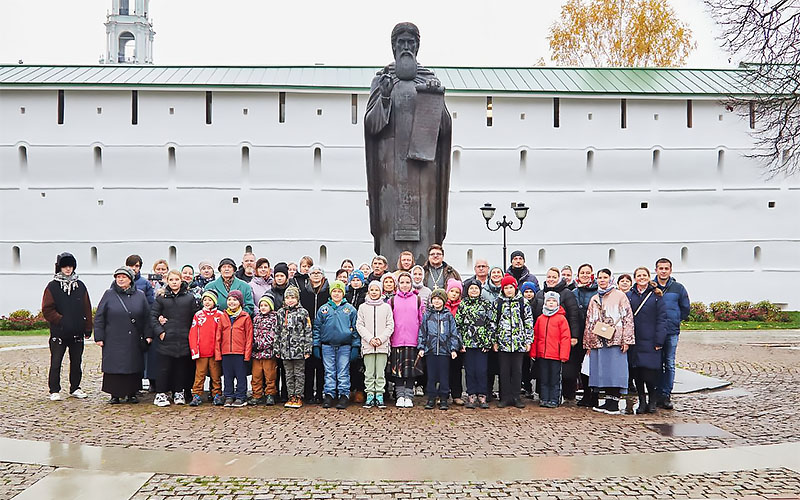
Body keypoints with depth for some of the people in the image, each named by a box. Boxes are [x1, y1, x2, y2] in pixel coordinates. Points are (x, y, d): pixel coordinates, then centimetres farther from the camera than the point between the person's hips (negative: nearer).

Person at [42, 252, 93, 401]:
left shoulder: (80, 286, 7)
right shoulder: (52, 286, -1)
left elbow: (87, 309, 8)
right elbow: (47, 310, -6)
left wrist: (88, 328, 5)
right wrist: (61, 320, -14)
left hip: (77, 333, 3)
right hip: (58, 333, -3)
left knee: (76, 362, 11)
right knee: (56, 363, 1)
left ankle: (75, 388, 21)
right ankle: (54, 391, 10)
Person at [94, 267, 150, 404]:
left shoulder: (140, 295, 7)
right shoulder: (109, 295, 3)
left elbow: (146, 317, 9)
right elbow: (99, 317, 2)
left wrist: (147, 335, 2)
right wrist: (99, 337, -3)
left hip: (134, 341, 1)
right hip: (113, 340, -1)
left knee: (133, 367, 5)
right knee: (114, 367, 0)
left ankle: (131, 394, 16)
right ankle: (115, 395, 12)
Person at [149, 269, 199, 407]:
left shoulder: (190, 297, 7)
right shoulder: (161, 297, 5)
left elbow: (195, 317, 8)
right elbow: (153, 316, 4)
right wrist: (159, 331, -6)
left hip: (184, 340, 1)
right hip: (166, 339, -1)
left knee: (181, 367, 7)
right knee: (164, 368, 1)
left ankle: (179, 393, 19)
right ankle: (161, 393, 11)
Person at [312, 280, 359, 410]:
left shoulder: (350, 309, 6)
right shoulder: (323, 309, 9)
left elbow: (355, 328, 6)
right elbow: (317, 328, 11)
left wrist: (355, 346, 0)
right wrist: (316, 345, 5)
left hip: (345, 346, -1)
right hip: (327, 346, 2)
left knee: (343, 372, 0)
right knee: (329, 372, 6)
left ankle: (344, 395, 5)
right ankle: (329, 395, 12)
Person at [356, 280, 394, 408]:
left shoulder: (386, 307, 7)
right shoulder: (363, 307, 8)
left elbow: (390, 326, 4)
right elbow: (359, 325, 4)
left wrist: (381, 339, -8)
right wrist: (370, 339, -9)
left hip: (383, 345, 0)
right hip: (367, 345, 0)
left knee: (381, 373, 2)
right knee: (369, 372, 2)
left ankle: (380, 396, 8)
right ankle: (369, 395, 9)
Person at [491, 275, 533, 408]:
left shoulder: (523, 302, 4)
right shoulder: (498, 303, 5)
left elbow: (529, 322, 5)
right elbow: (493, 322, 7)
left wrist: (528, 341, 0)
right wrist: (494, 341, 2)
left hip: (519, 343, 0)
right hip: (502, 342, 0)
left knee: (517, 371, 4)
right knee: (504, 371, 4)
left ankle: (516, 397, 13)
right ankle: (505, 397, 12)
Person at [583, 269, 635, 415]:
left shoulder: (619, 296, 3)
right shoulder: (594, 299, 18)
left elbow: (628, 318, -3)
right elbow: (589, 322, 20)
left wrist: (626, 340, -10)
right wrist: (588, 344, 15)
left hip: (615, 340, -5)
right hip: (597, 341, 5)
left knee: (615, 371, -6)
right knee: (603, 372, 5)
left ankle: (614, 404, -2)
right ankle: (608, 402, 12)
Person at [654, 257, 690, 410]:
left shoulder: (678, 288, 4)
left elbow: (685, 308, 13)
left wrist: (674, 321, 10)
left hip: (672, 332, 1)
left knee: (669, 364, 2)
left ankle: (666, 395, 7)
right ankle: (659, 394, 10)